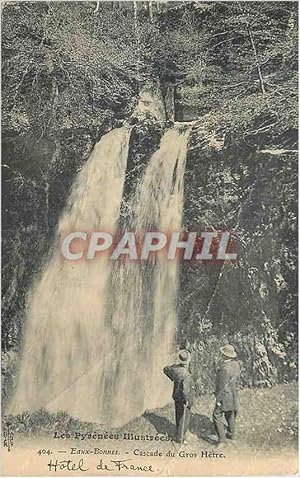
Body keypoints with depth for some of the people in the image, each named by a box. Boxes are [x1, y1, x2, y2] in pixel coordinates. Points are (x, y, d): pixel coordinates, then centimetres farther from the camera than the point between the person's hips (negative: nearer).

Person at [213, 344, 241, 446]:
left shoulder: (224, 368, -31)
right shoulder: (236, 364, -7)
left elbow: (222, 386, -25)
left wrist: (218, 399, -17)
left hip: (225, 395, -8)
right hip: (233, 393, 8)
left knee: (217, 416, 5)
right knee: (230, 414, 23)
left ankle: (221, 437, 9)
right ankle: (231, 434, 37)